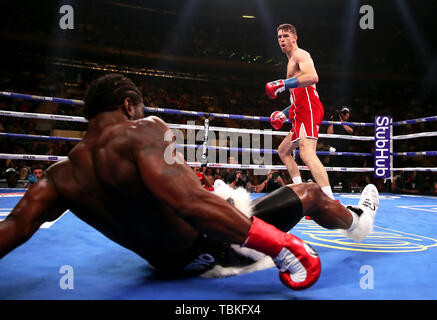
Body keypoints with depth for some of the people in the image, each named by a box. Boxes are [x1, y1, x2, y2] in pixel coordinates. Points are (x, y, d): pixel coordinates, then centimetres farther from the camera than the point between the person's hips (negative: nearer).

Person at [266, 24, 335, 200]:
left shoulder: (300, 54, 1)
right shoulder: (292, 60, 30)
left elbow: (313, 77, -21)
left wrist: (284, 84, -24)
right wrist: (285, 113, 30)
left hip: (309, 109, -11)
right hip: (301, 112, 11)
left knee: (307, 153, -27)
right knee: (283, 151, 20)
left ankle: (330, 201, -35)